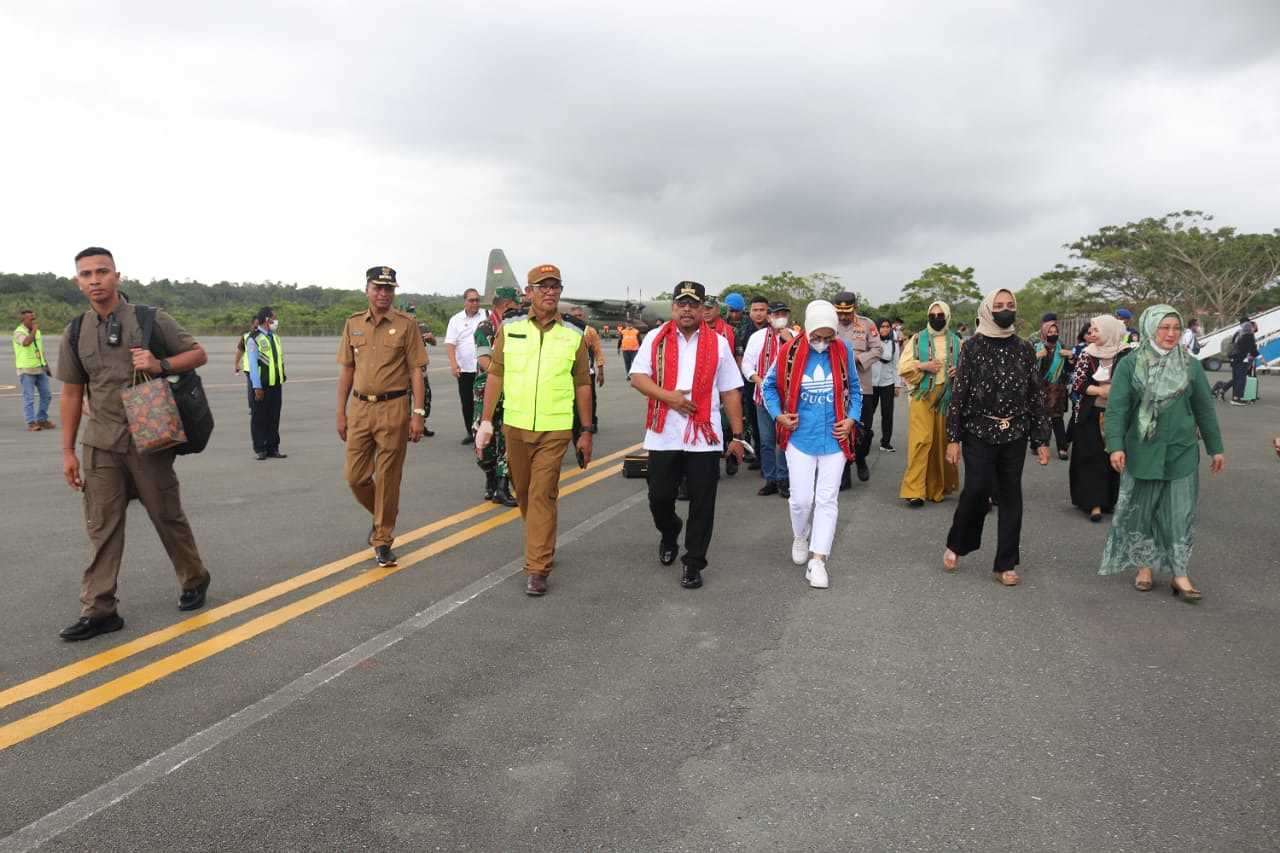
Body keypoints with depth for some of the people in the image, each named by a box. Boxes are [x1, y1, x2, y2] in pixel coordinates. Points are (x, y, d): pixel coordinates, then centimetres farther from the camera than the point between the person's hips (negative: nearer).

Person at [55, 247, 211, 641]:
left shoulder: (150, 320, -2)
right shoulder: (75, 332, 7)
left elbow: (198, 354, 3)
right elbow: (71, 393, 10)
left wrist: (161, 365, -17)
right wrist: (68, 451, 8)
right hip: (101, 444, 3)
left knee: (167, 516, 6)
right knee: (102, 526, 3)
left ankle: (194, 581, 27)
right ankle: (99, 609, 8)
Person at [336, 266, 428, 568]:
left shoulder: (406, 325, -2)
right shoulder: (353, 324, 9)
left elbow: (416, 372, -3)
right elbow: (346, 370, 12)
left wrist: (418, 414, -9)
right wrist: (341, 413, 9)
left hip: (393, 409, -4)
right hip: (359, 407, 4)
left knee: (387, 477, 2)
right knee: (355, 477, 7)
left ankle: (382, 540, 16)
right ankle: (381, 515, 35)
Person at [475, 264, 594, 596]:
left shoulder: (573, 336, 1)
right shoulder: (509, 329, 2)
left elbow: (582, 384, 5)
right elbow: (495, 375, 5)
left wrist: (587, 431, 4)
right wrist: (486, 421, 1)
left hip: (555, 429, -2)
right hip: (515, 426, 2)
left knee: (542, 494, -6)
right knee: (523, 491, 15)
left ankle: (537, 568, -1)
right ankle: (541, 541, 38)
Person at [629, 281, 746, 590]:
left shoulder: (718, 343, 6)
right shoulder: (655, 338, 6)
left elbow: (730, 392, 6)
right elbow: (637, 377, -3)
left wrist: (737, 435, 2)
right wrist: (667, 396, -18)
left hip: (704, 437, 0)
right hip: (663, 435, 1)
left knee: (702, 504, 3)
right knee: (659, 497, 10)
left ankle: (693, 563, 16)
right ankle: (669, 535, 41)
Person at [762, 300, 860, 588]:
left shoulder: (843, 352, -2)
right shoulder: (789, 352, -7)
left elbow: (854, 389, 11)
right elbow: (770, 386, 7)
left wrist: (852, 418, -2)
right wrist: (778, 414, -7)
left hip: (834, 439, 1)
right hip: (800, 438, -1)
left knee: (827, 500, 1)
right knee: (801, 499, 1)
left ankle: (817, 562, 6)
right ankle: (800, 538, 33)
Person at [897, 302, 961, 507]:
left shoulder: (956, 342, 10)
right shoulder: (918, 339, 5)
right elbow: (903, 366, 2)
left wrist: (959, 371, -4)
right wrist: (923, 365, -13)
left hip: (946, 396, 3)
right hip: (922, 395, -3)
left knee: (942, 442, 5)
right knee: (921, 440, -13)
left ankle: (937, 487, 19)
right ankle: (914, 489, -11)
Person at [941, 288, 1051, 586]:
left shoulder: (1024, 349, 8)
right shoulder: (972, 347, 0)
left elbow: (1036, 395, 10)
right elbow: (959, 392, -2)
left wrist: (1041, 440, 6)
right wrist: (953, 438, -7)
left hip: (1014, 435, 3)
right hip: (978, 433, -3)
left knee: (1011, 497, 4)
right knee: (976, 489, -14)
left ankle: (1006, 564, 14)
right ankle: (956, 544, 12)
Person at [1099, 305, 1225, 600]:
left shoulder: (1191, 366, 3)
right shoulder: (1129, 365, -4)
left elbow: (1204, 409, 9)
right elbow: (1116, 408, -8)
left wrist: (1216, 448, 11)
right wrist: (1115, 446, -18)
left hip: (1181, 453, 1)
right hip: (1142, 451, -1)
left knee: (1180, 512, 2)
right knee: (1141, 509, 8)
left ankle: (1179, 573, 10)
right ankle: (1144, 565, 24)